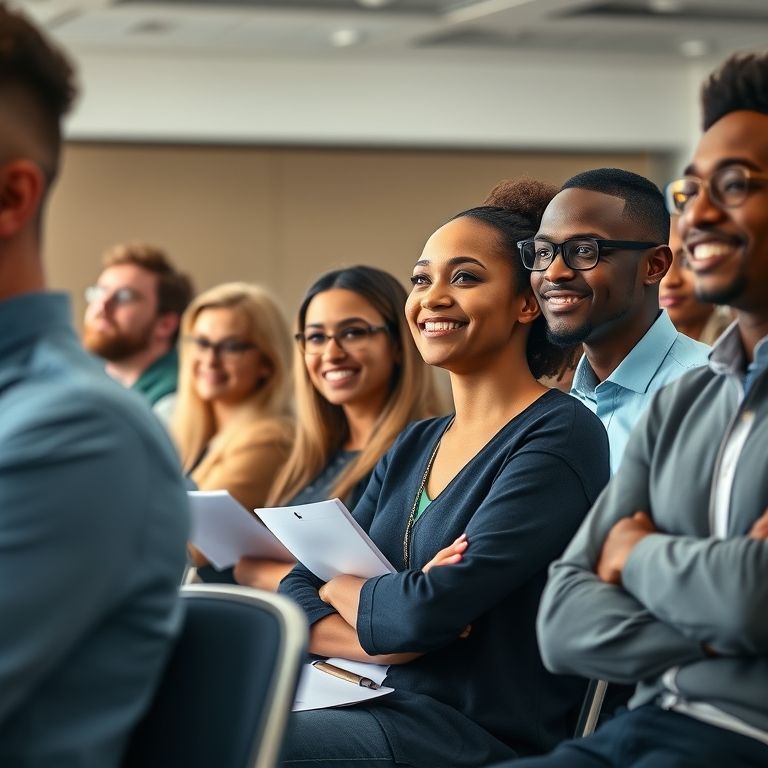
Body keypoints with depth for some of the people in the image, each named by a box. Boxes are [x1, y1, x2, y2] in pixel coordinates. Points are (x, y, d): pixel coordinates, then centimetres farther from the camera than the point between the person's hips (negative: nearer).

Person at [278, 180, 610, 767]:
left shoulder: (559, 437, -9)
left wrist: (339, 586, 2)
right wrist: (397, 640, -12)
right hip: (387, 706, 7)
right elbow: (296, 599, 8)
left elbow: (430, 610, -19)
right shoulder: (413, 448, 15)